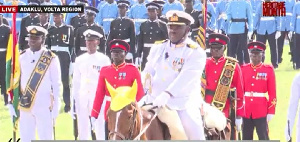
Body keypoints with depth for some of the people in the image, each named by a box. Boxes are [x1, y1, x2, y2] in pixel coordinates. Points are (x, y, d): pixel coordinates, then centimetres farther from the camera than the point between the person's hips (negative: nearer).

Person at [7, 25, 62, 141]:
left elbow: (56, 84, -1)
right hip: (25, 106, 3)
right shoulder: (22, 57, 6)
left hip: (44, 107, -3)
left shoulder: (51, 59, -4)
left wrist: (56, 108, -4)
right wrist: (12, 102, 6)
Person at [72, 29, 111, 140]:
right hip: (83, 98, 3)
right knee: (83, 127, 7)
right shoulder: (79, 60, 9)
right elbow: (76, 81, 11)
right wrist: (76, 99, 7)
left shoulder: (104, 60, -1)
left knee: (100, 126, -2)